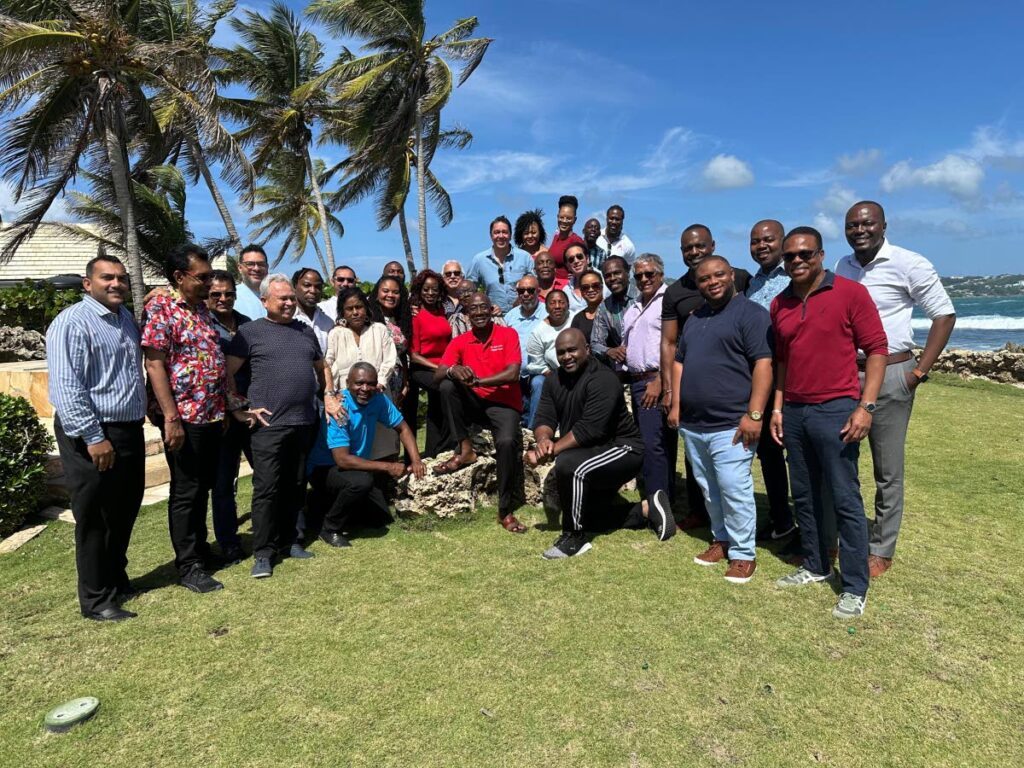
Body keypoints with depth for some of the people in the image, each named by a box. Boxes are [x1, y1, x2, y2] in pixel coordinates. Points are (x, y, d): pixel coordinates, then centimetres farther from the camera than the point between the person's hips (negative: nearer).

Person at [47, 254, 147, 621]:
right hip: (92, 437, -8)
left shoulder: (127, 319, 13)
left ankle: (117, 581, 34)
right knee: (95, 519, 3)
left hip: (130, 431, 8)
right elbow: (65, 387, -20)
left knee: (125, 513, 18)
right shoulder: (73, 322, -13)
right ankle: (96, 599, 16)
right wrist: (93, 437, -22)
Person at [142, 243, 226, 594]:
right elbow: (154, 365, -17)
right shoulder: (160, 308, -12)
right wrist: (171, 417, -21)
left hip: (211, 414, 8)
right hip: (184, 416, -8)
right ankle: (189, 565, 14)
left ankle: (199, 548, 31)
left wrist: (223, 406, 17)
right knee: (186, 491, 3)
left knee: (204, 486, 17)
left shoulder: (202, 307, 12)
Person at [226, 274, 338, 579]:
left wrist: (329, 396, 15)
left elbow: (321, 367, 26)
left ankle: (287, 541, 26)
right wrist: (239, 407, -8)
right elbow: (227, 373, -2)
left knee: (295, 486, 13)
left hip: (305, 422, 5)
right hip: (269, 425, -5)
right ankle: (263, 553, 8)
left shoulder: (306, 331, 16)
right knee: (266, 488, -2)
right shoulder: (250, 331, 1)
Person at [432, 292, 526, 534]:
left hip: (504, 404, -3)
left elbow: (513, 374, -15)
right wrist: (453, 370, -28)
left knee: (507, 442, -32)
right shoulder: (459, 342, 5)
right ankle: (465, 450, -13)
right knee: (448, 386, -26)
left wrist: (476, 380, -21)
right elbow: (437, 375, -5)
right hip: (473, 403, 3)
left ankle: (506, 511, -17)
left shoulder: (508, 334, -3)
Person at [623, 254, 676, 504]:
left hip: (656, 382, -9)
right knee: (647, 442, 13)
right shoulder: (633, 309, 21)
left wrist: (659, 381, -19)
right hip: (636, 382, 9)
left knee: (654, 444, -12)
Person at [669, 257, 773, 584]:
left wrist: (754, 414, -20)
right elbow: (679, 362, 20)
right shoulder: (694, 318, 18)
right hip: (692, 425, 8)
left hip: (730, 425, -7)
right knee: (709, 490, 15)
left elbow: (763, 364, -14)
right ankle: (721, 539, 30)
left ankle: (743, 553, 9)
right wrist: (676, 405, 12)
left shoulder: (751, 313, -6)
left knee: (735, 491, -4)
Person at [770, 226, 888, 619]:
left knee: (845, 500, 0)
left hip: (835, 410, -6)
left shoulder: (850, 293, -7)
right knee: (804, 496, 15)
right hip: (793, 412, 6)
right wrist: (777, 408, 10)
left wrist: (866, 407, -14)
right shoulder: (779, 305, 9)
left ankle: (855, 588, 13)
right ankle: (815, 566, 31)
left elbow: (877, 349, -8)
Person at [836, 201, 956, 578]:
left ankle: (880, 550, 19)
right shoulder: (842, 267, 8)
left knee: (887, 471, 6)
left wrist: (920, 371, -11)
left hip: (889, 376, -5)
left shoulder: (909, 264, -7)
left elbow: (944, 315, -6)